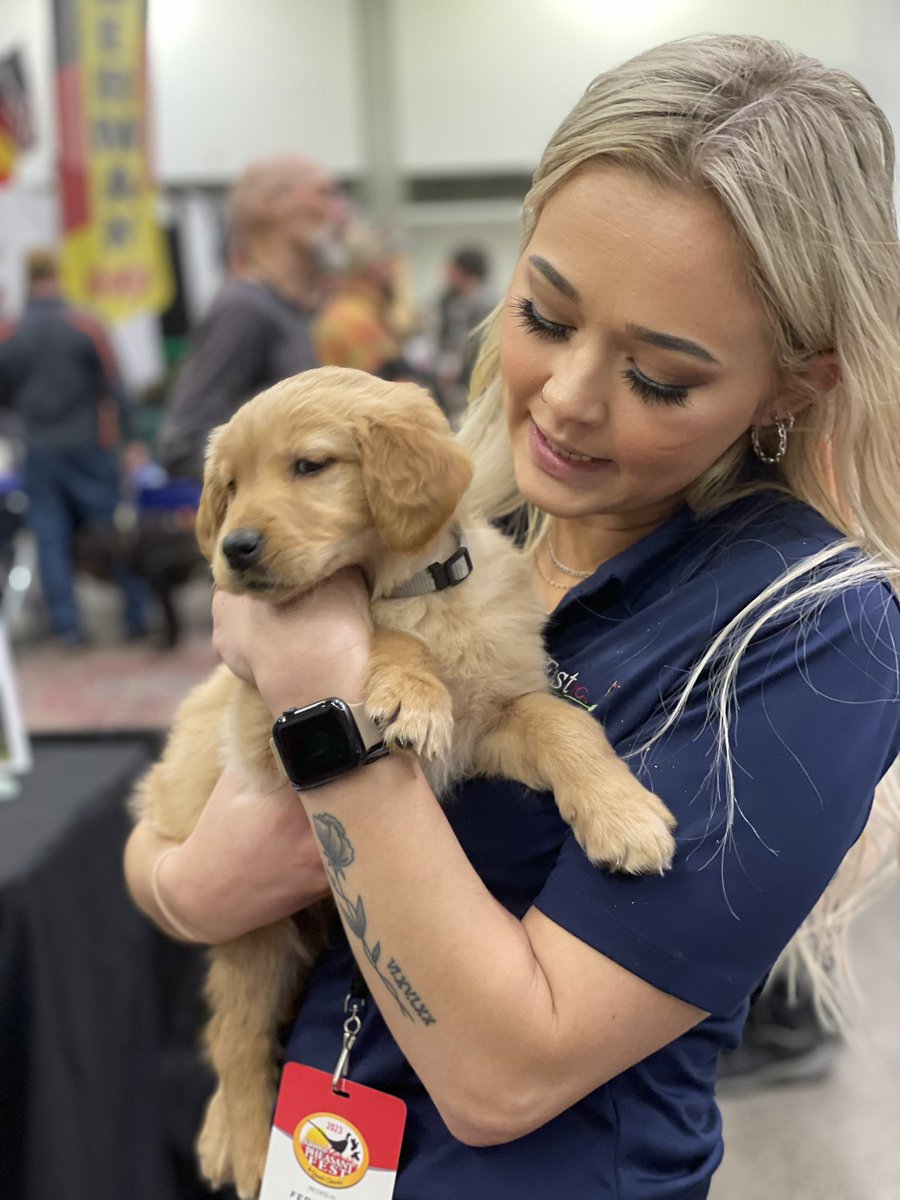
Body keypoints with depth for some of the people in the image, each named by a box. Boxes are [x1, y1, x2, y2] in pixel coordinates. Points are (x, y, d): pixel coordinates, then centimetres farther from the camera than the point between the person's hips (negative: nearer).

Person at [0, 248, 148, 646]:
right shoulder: (86, 327, -9)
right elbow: (113, 391, -5)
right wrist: (114, 433, 7)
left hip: (39, 453, 2)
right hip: (89, 447, -1)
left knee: (52, 539, 7)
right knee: (114, 530, 7)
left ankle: (66, 624, 5)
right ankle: (137, 614, 10)